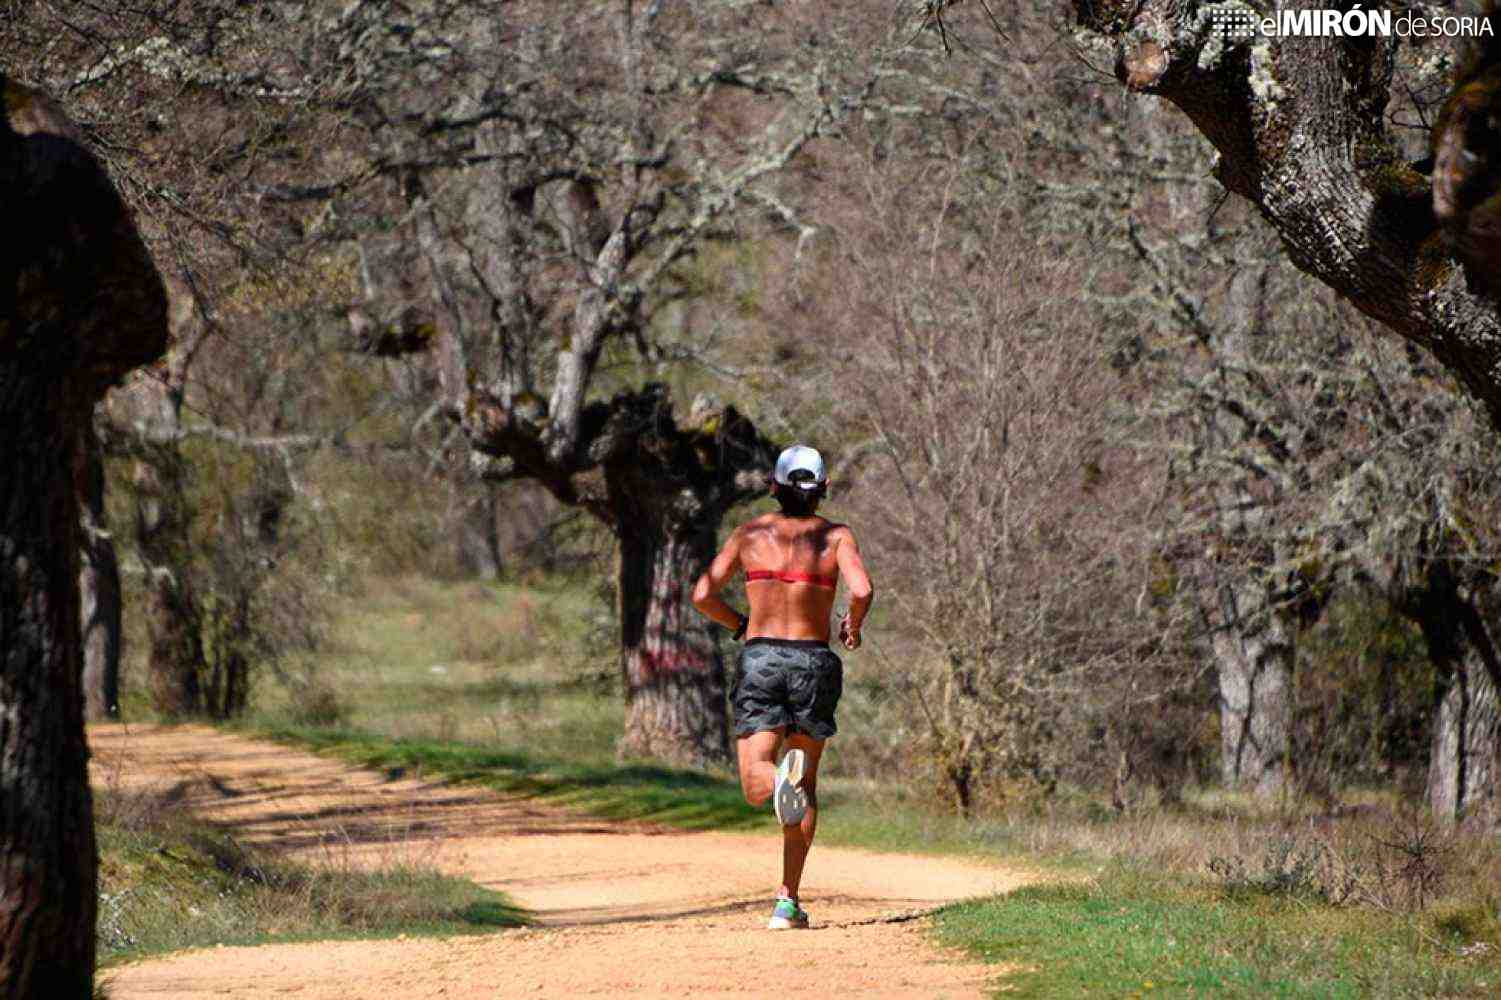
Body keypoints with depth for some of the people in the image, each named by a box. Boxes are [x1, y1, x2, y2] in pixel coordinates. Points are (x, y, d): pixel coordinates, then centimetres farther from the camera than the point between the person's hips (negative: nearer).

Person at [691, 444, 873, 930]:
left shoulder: (750, 533, 7)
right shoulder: (835, 536, 2)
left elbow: (702, 595, 2)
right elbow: (861, 590, -14)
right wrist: (853, 627, 7)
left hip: (760, 656, 0)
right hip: (814, 661, 0)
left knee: (756, 787, -2)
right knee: (806, 785, 12)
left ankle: (781, 780, -41)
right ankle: (788, 900, 4)